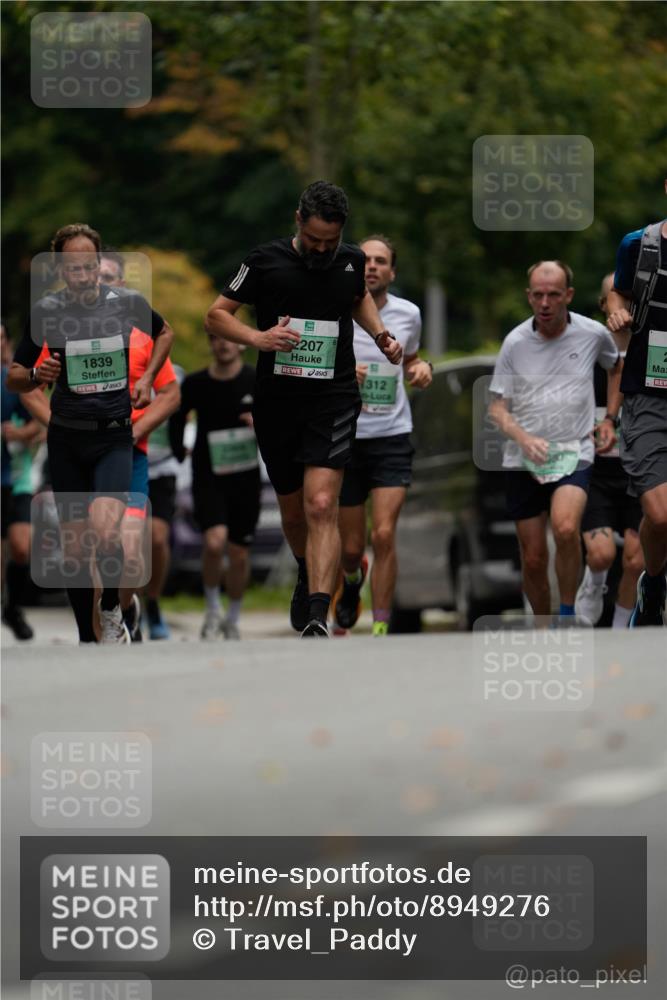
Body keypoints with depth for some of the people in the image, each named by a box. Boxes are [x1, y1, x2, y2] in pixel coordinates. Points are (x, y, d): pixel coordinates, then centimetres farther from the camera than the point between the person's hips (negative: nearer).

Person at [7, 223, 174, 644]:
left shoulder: (127, 302, -5)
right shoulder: (46, 310, -5)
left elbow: (165, 332, 19)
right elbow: (14, 378, 3)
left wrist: (147, 378, 5)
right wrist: (37, 375, -19)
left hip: (114, 438, -1)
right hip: (66, 439, 2)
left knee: (105, 531, -24)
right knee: (76, 548, 3)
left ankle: (112, 611, 2)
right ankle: (89, 643, 18)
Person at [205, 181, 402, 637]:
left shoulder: (352, 261, 3)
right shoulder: (266, 261, -5)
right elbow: (217, 314, 3)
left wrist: (382, 335, 12)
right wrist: (258, 338, -14)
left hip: (334, 399, -1)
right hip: (276, 404, 1)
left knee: (321, 505, -19)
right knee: (293, 512, 14)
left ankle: (317, 618, -27)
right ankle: (308, 577, 46)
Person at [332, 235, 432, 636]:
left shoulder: (408, 314, 4)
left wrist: (422, 369, 1)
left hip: (392, 438, 0)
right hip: (345, 438, 0)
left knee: (384, 535, -15)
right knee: (351, 547, 5)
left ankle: (381, 628, -8)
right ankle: (352, 578, 42)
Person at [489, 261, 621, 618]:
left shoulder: (593, 334, -2)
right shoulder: (515, 342, -3)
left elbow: (617, 367, 21)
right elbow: (497, 407, 0)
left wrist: (610, 420, 13)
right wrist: (524, 439, -18)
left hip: (574, 454, -2)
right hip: (523, 461, 2)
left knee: (565, 528, -29)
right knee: (533, 560, 3)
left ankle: (568, 615, -13)